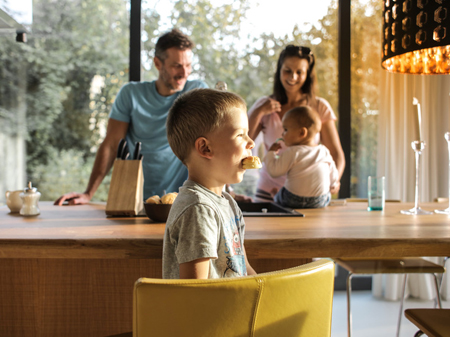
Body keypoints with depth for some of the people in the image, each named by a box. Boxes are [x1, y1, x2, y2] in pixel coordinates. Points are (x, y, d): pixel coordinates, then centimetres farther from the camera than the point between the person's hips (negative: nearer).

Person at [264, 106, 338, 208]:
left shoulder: (292, 153, -15)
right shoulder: (324, 151, 1)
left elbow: (274, 171, -11)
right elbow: (333, 178, 8)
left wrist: (271, 153, 5)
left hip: (294, 202, -5)